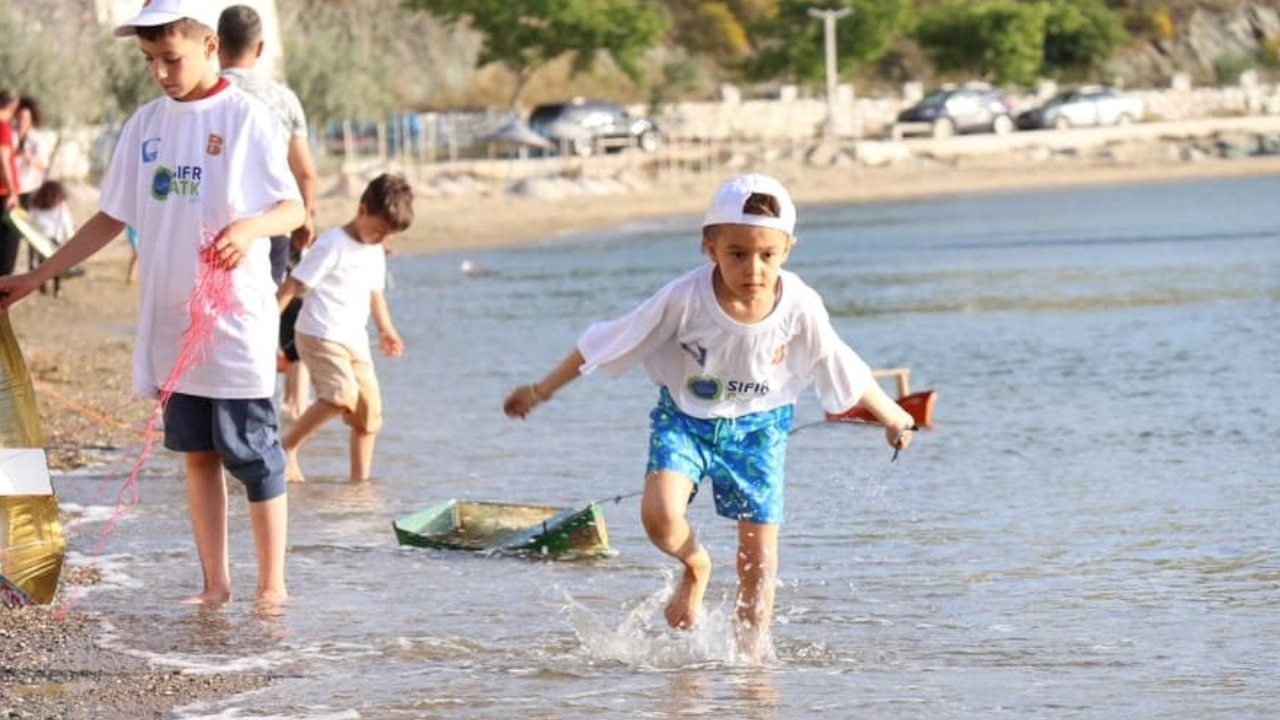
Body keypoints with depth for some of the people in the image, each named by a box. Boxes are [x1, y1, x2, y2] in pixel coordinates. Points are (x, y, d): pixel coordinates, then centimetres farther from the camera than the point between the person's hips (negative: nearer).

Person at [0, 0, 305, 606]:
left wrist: (251, 225, -29)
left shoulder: (245, 118, -6)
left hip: (236, 322, -5)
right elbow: (112, 217, 14)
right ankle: (215, 583, 16)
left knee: (253, 455, -1)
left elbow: (292, 208, -6)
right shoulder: (145, 125, 8)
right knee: (197, 453, 9)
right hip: (169, 323, 5)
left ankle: (271, 584, 7)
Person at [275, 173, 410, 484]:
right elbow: (294, 284, -13)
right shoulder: (332, 245, -11)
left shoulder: (375, 252, 15)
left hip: (355, 340, 8)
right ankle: (288, 447, -13)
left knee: (369, 406, 3)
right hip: (320, 335, -8)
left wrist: (385, 330, 33)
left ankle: (360, 478, 10)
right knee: (343, 395, -25)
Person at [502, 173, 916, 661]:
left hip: (757, 428, 1)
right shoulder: (685, 299, -26)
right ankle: (695, 566, 11)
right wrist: (541, 392, -10)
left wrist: (892, 417, 9)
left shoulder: (800, 308, -21)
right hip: (685, 419, -1)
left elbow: (845, 371, -3)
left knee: (759, 558, -1)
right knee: (660, 515, -24)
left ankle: (751, 654, 18)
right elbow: (607, 345, -15)